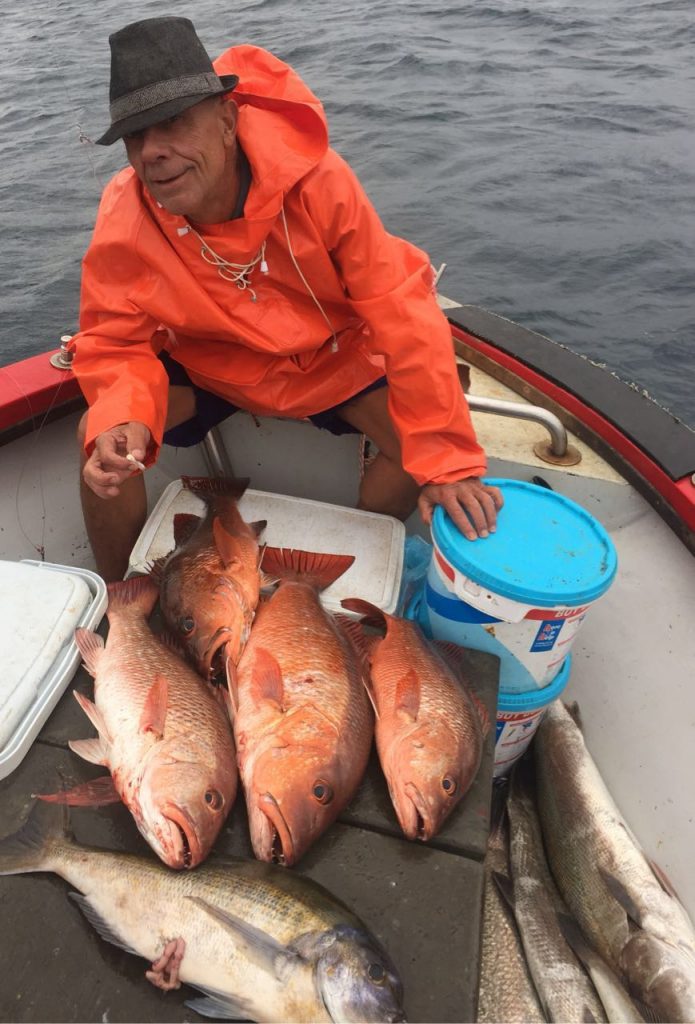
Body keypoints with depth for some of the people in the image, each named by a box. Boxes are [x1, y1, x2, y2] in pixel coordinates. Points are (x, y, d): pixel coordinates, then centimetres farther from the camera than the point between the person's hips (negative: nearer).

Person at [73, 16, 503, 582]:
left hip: (332, 357, 0)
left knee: (418, 437, -20)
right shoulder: (123, 221, -23)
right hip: (205, 365, 1)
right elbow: (115, 345, -14)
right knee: (100, 437, -20)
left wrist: (446, 458, -28)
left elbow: (401, 307, -27)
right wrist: (123, 419, -40)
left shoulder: (315, 178, -29)